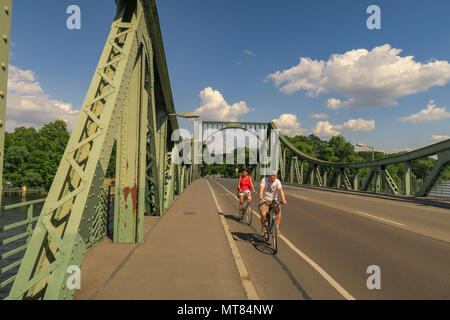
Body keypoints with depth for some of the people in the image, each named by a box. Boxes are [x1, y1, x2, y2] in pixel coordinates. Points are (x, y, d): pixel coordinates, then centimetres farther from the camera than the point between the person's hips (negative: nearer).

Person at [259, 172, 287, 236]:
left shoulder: (277, 181, -11)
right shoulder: (264, 180, -13)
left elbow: (281, 190, -25)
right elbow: (261, 190, -25)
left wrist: (283, 200, -41)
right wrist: (260, 199, -41)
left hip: (274, 200, 1)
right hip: (265, 200, -1)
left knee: (279, 210, -28)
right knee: (263, 214, -21)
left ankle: (277, 227, -14)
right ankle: (263, 228, 7)